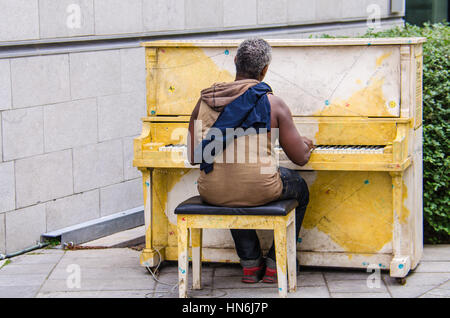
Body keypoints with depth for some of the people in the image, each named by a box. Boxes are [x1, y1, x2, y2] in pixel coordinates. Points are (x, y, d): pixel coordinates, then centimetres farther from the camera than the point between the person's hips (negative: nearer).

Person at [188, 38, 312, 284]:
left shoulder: (205, 101, 4)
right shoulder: (273, 103, -5)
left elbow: (193, 157, 9)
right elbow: (300, 158, -1)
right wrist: (306, 144, 24)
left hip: (211, 192, 4)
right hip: (258, 191, -3)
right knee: (299, 188, 30)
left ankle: (250, 263, 36)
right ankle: (275, 264, 29)